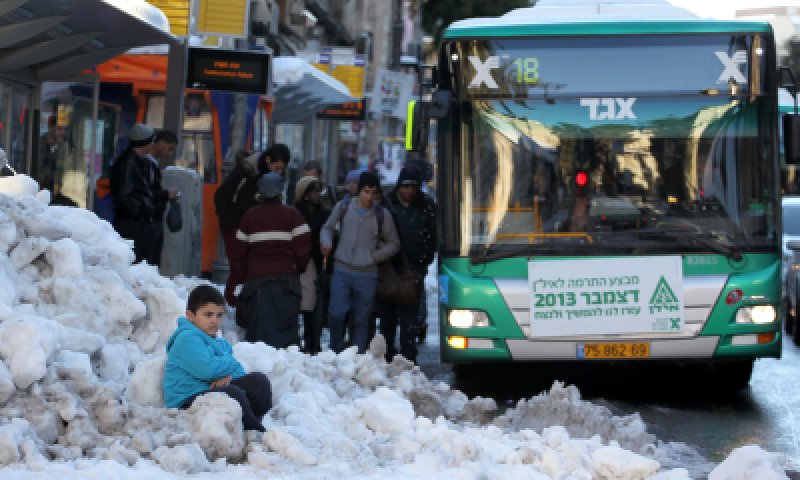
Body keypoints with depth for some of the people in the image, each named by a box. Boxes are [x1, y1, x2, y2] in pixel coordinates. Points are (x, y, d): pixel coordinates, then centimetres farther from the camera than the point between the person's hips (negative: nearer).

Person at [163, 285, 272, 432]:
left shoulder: (221, 344, 22)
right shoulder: (187, 338, -9)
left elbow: (240, 372, 16)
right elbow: (205, 369, -25)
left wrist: (229, 376, -10)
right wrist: (230, 363, -5)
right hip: (188, 400, -9)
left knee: (258, 380, -5)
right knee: (233, 394, -34)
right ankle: (258, 432, -21)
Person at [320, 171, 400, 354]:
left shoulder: (381, 215, 3)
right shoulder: (343, 207, 4)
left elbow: (393, 243, 13)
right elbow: (327, 228, 17)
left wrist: (375, 256, -2)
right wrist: (326, 242, -5)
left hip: (367, 275, 0)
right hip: (341, 271, 0)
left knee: (362, 320, 3)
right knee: (336, 314, -10)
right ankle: (336, 351, 9)